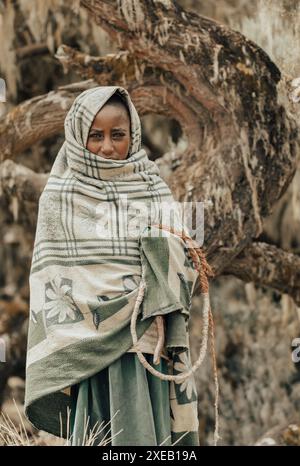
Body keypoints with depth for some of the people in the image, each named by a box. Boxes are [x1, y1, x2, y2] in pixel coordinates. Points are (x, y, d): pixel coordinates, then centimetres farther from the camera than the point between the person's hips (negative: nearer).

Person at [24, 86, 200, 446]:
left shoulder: (154, 191, 10)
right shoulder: (60, 196, 5)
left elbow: (177, 264, 4)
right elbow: (49, 280, 2)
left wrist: (160, 318, -12)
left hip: (146, 348, 2)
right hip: (86, 353, -2)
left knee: (145, 438, -2)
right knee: (97, 438, -6)